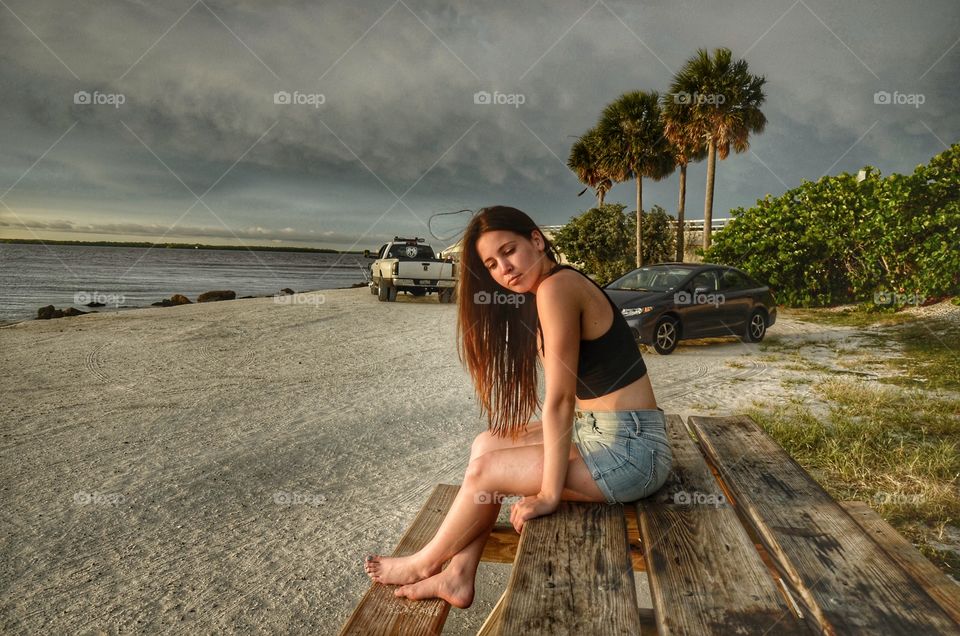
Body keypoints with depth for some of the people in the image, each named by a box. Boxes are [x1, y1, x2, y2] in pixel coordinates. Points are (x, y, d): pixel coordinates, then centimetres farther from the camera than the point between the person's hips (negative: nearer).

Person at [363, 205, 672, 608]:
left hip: (631, 449, -9)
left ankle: (425, 564, 20)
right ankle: (459, 575, 15)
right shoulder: (536, 294, 10)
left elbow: (559, 398, -20)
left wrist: (550, 493, -16)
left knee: (485, 470, -4)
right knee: (487, 444, 11)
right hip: (598, 431, 9)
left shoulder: (556, 287, -19)